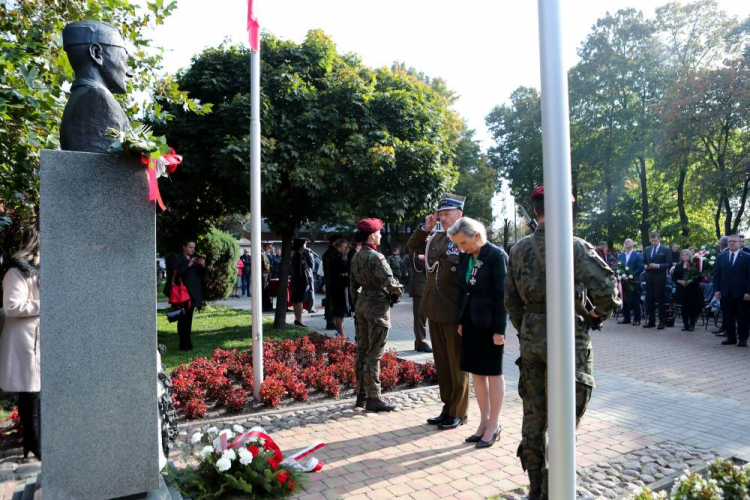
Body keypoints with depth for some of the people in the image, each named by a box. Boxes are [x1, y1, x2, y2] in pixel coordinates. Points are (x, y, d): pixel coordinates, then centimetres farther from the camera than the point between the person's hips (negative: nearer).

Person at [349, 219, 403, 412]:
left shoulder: (356, 257, 9)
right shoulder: (376, 257, -17)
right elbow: (389, 282, -24)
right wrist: (398, 292, -3)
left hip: (362, 303, 9)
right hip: (377, 305, -9)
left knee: (362, 351, 13)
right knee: (374, 355, -2)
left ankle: (361, 395, 22)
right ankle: (373, 399, 6)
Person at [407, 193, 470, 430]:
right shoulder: (436, 237, 9)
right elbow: (412, 246, 23)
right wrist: (426, 227, 7)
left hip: (454, 313, -7)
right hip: (434, 311, 7)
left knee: (457, 365, 7)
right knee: (441, 364, 16)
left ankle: (458, 413, 21)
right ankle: (447, 408, 29)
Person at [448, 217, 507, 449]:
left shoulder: (496, 255, -14)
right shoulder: (465, 257, 6)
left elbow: (502, 294, -15)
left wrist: (499, 329, -16)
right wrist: (461, 321, 10)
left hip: (489, 322, -7)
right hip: (471, 320, 7)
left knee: (493, 373, 5)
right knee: (476, 373, 12)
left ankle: (494, 426, 17)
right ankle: (484, 421, 25)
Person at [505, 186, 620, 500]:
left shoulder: (519, 249, 4)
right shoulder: (575, 247, -13)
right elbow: (608, 291, -17)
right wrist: (596, 316, 2)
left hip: (531, 341, 5)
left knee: (534, 414, 15)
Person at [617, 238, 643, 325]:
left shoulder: (638, 255, 1)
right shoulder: (620, 256, 14)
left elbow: (640, 268, -7)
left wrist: (632, 275, -17)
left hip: (634, 281, -4)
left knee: (635, 301, -1)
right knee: (624, 300, 6)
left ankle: (637, 319, 5)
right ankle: (626, 318, 14)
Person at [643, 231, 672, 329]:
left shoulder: (665, 250, -2)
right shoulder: (647, 249, 13)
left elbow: (669, 264, -7)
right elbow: (643, 262, 17)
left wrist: (658, 266, -19)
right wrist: (645, 266, -4)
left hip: (660, 278, -4)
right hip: (649, 277, 5)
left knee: (661, 299, 0)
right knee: (649, 299, 6)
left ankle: (662, 321, 6)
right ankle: (651, 321, 13)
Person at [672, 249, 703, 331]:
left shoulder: (694, 266, 1)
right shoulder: (678, 266, 10)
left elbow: (699, 276, -7)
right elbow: (674, 277, 7)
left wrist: (690, 281, -18)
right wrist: (679, 281, -11)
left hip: (692, 290, -2)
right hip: (682, 290, 2)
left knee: (692, 307, 0)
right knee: (684, 307, 4)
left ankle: (692, 324, 11)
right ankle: (685, 324, 12)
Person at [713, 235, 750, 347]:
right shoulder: (721, 257, 10)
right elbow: (716, 274, 9)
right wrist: (717, 289, 0)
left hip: (740, 293, -3)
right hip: (725, 293, 3)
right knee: (728, 317, 6)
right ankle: (731, 337, 14)